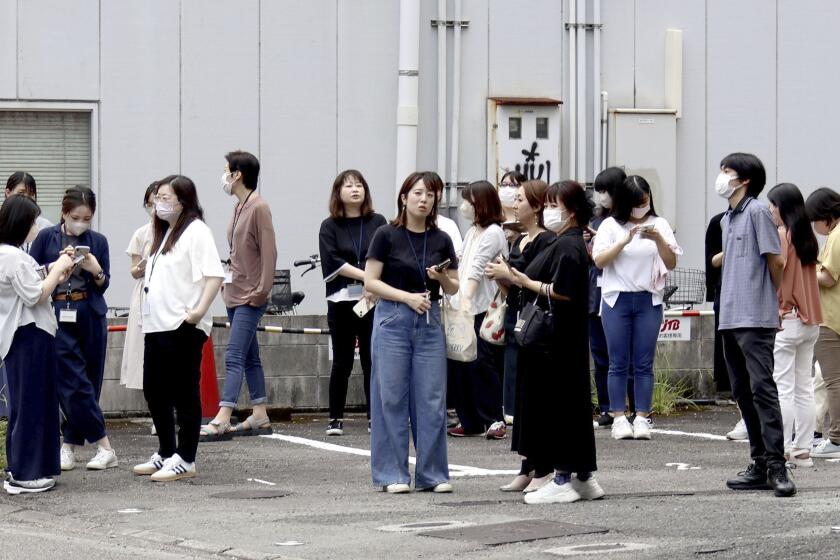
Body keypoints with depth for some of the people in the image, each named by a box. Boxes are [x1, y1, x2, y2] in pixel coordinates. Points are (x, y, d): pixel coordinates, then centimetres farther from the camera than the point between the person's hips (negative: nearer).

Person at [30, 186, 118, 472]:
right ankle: (104, 448, -4)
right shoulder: (47, 237, 2)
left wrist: (96, 271, -12)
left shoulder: (98, 241, 6)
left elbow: (104, 286, 9)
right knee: (75, 383, -8)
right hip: (56, 316, -2)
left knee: (90, 382, 3)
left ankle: (70, 445, 13)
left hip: (90, 316, 2)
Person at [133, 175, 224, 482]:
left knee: (184, 394, -3)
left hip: (183, 328, -10)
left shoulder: (195, 232, -10)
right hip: (157, 326, 10)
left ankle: (185, 461, 2)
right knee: (154, 391, 14)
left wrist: (200, 310, -26)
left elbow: (215, 274, -19)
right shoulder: (164, 233, 19)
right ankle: (165, 454, 25)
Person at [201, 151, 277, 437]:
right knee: (250, 357, 13)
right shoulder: (239, 207, 13)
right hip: (234, 293, 10)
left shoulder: (258, 207, -14)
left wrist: (261, 291, -19)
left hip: (250, 298, -10)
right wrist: (228, 278, 12)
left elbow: (268, 253, -17)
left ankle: (222, 419, -20)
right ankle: (260, 414, 20)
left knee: (234, 357, -15)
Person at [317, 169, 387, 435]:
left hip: (373, 300, 1)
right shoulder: (330, 226, 6)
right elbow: (333, 261, -7)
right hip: (341, 301, -1)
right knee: (342, 362, 2)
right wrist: (367, 276, -15)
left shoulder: (378, 222, 8)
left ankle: (374, 418, 7)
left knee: (372, 360, 1)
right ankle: (335, 419, 8)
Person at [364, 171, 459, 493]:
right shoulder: (387, 236, -2)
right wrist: (407, 296, -14)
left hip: (429, 322, 3)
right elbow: (370, 282, -5)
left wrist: (442, 277, -8)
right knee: (392, 397, -1)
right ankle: (392, 474, 5)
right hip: (393, 321, -3)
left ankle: (433, 474, 8)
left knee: (432, 399, 1)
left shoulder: (441, 240, 8)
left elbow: (453, 289, 13)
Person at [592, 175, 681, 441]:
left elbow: (671, 264, 3)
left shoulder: (659, 225, 7)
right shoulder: (611, 225, 3)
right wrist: (625, 241, -17)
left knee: (644, 364, 0)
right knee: (619, 363, -1)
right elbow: (599, 260, -7)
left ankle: (642, 418, 2)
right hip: (617, 299, -1)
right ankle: (619, 419, 2)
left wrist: (659, 240, -14)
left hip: (649, 300, 1)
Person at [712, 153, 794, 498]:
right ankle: (760, 465, 13)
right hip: (730, 319, 9)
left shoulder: (756, 211, -7)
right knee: (743, 392, 9)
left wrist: (770, 300, 5)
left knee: (762, 388, -14)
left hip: (755, 319, -9)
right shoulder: (727, 220, 18)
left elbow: (775, 261, -7)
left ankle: (776, 466, -16)